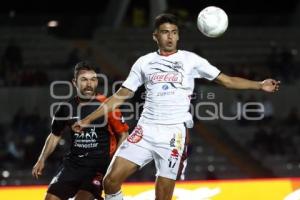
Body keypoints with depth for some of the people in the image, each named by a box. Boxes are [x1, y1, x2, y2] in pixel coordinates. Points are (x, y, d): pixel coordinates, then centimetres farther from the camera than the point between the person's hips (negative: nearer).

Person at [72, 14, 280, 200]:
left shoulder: (190, 60, 5)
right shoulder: (144, 62, 11)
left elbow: (227, 80, 5)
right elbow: (120, 96, 16)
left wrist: (260, 85, -7)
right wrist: (88, 120, 13)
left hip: (173, 133, -2)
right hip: (145, 130, 2)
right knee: (111, 180, -11)